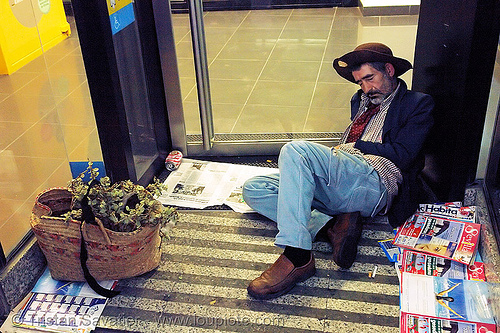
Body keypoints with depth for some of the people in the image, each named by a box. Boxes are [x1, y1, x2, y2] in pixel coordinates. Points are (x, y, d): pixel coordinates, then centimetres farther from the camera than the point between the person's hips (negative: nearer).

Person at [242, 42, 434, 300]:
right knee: (253, 189, -6)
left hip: (372, 182, -8)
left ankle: (297, 257, -37)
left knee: (295, 150, -31)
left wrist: (356, 147, -1)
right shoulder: (360, 100, 31)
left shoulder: (417, 104, 11)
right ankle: (331, 226, -22)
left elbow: (402, 155, -2)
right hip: (334, 183, 8)